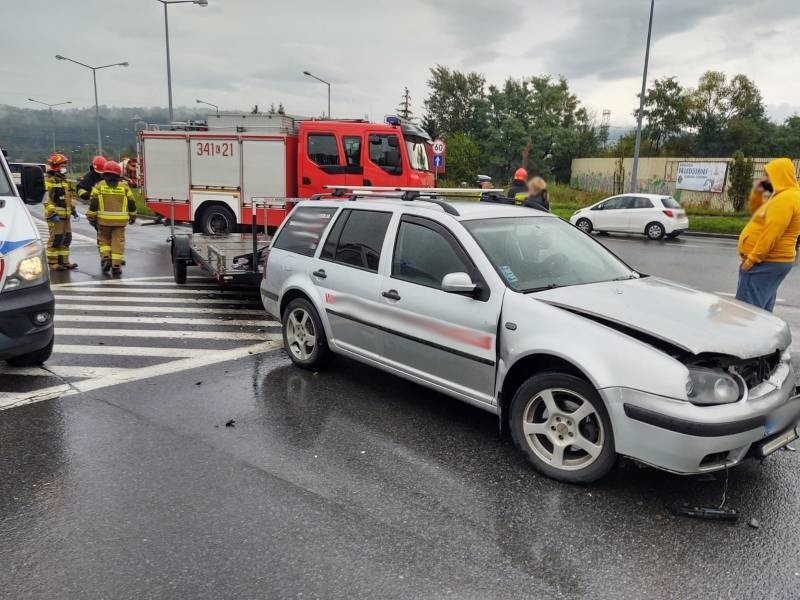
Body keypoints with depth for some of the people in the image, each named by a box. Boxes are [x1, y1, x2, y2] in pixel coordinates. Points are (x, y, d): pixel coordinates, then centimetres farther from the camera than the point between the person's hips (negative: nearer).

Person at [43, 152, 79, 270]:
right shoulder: (48, 181, -10)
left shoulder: (64, 180, 19)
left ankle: (64, 261, 20)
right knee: (55, 239, -5)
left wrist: (73, 210, 20)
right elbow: (46, 200, -17)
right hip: (55, 216, -9)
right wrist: (52, 214, -23)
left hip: (65, 215, 9)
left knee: (66, 238, 12)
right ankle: (52, 263, 1)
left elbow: (69, 197, 26)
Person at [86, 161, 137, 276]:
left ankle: (105, 258, 3)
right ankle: (116, 266, 0)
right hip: (120, 220, 0)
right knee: (118, 241, 3)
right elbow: (131, 203, 9)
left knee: (103, 239, 18)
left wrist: (91, 217, 6)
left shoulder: (99, 186, 2)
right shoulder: (124, 186, 4)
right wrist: (132, 216, 22)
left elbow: (93, 203, -2)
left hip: (104, 219, 0)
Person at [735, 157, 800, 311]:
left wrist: (752, 259, -22)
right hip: (770, 261, 10)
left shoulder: (785, 198, -17)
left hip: (766, 262, -10)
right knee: (761, 309, 13)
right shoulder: (783, 196, 16)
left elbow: (772, 233, -24)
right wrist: (757, 195, 11)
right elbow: (761, 216, 27)